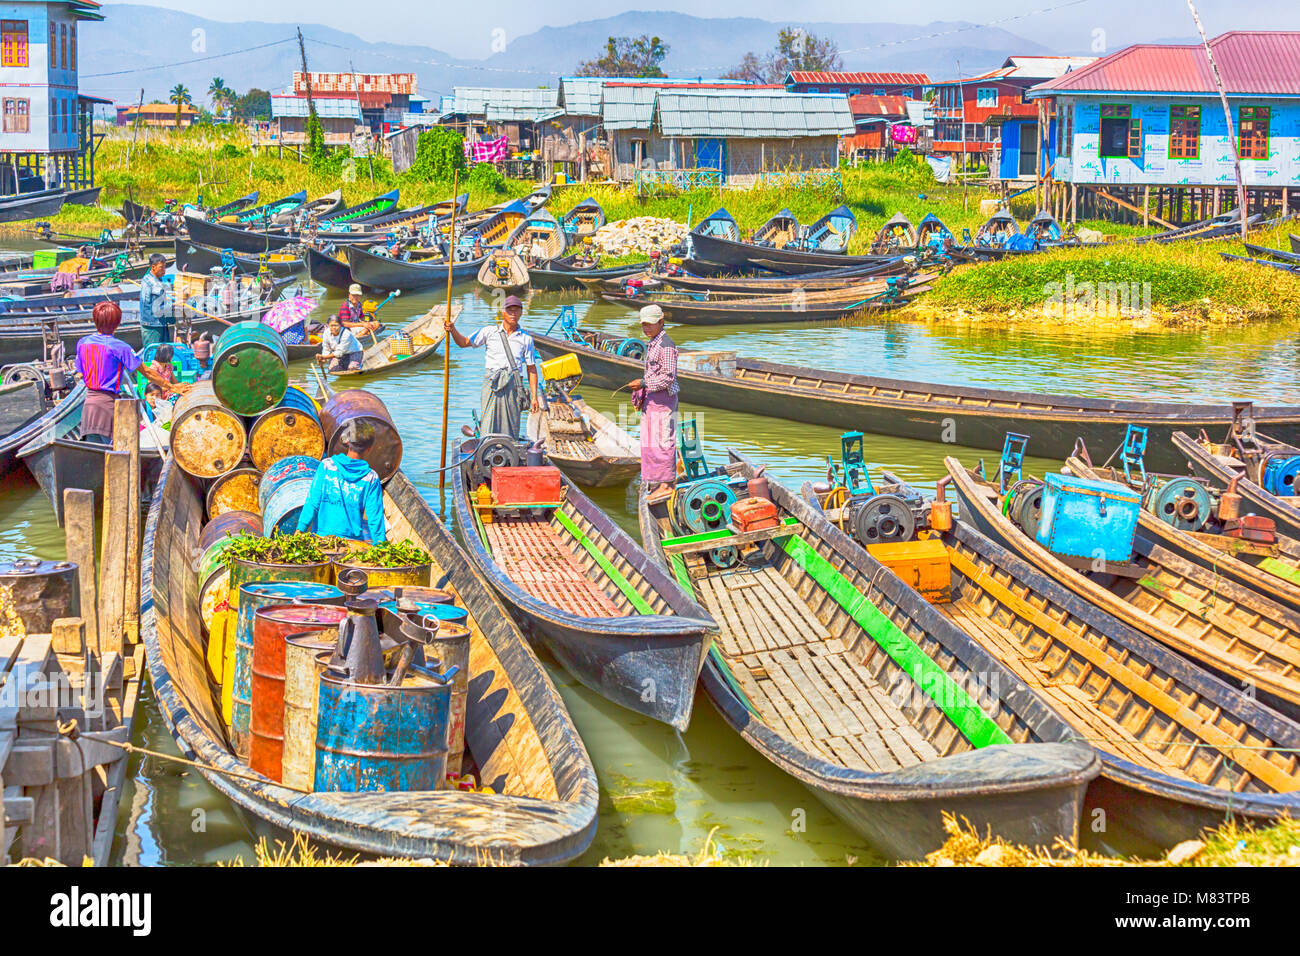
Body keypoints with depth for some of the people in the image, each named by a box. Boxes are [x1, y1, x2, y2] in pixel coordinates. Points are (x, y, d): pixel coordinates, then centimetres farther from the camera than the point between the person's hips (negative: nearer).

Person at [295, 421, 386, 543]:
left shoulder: (326, 466, 0)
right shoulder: (371, 478, -1)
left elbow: (312, 502, -1)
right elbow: (375, 516, 1)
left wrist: (300, 529, 4)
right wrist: (379, 544, 9)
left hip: (322, 534, 2)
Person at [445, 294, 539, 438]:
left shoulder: (526, 339, 11)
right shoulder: (489, 332, 10)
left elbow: (531, 369, 11)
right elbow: (464, 342, 12)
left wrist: (534, 397, 6)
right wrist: (452, 330, -8)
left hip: (513, 386, 1)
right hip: (492, 383, -1)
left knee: (510, 432, -1)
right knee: (489, 429, -8)